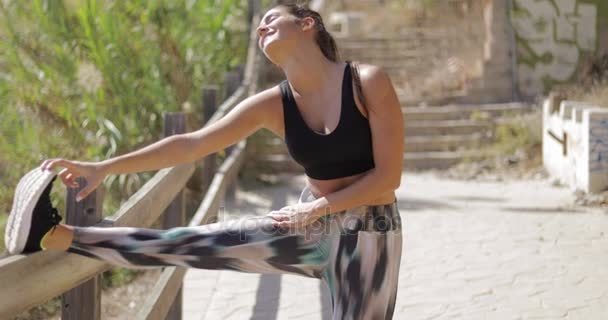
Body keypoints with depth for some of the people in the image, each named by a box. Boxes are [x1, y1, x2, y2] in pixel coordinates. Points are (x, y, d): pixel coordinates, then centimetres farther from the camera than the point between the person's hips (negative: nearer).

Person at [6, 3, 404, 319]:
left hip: (369, 237, -3)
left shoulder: (368, 81, -14)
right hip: (310, 230, 4)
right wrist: (104, 167, -11)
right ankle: (58, 236, -3)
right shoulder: (273, 105, -2)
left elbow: (389, 175, -15)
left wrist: (317, 207, -13)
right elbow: (191, 144, -6)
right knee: (193, 244, -7)